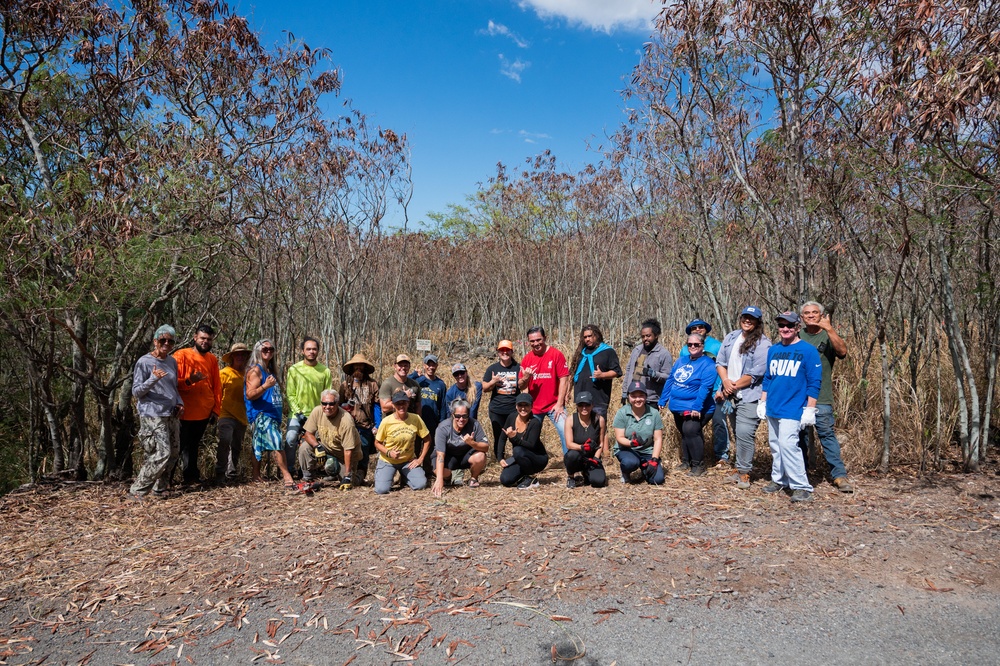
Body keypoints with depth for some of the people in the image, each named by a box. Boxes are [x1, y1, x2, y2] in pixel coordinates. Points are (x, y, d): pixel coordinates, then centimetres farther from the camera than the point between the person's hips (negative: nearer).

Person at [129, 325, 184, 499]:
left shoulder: (172, 361, 12)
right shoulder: (144, 362, -6)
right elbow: (136, 392, -7)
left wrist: (179, 403, 6)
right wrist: (153, 379, -23)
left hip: (172, 414, 7)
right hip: (153, 415, -7)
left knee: (173, 453, 7)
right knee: (162, 454, -13)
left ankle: (160, 488, 21)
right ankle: (137, 491, -2)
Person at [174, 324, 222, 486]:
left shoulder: (212, 359, 9)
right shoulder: (181, 355, -6)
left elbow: (217, 386, 11)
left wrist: (216, 409, 6)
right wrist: (189, 380, -28)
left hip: (204, 413, 5)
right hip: (185, 412, -4)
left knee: (193, 446, 15)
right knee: (179, 445, 2)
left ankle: (191, 476, 23)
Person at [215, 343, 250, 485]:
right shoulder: (224, 373, -2)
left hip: (241, 417, 5)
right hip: (226, 415, -5)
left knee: (236, 447, 12)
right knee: (225, 440, -24)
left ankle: (232, 475, 24)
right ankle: (220, 473, -14)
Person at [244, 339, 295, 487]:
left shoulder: (270, 370, 18)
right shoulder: (255, 370, -7)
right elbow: (249, 395, -16)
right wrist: (265, 386, -29)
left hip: (273, 414, 9)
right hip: (261, 414, -9)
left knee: (261, 446, 12)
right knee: (278, 444, -19)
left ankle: (256, 475, 19)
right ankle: (287, 477, -23)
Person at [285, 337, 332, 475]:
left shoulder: (325, 371, 1)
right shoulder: (294, 370, -1)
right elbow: (290, 395, -2)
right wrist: (298, 412, -11)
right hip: (297, 414, -1)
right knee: (290, 439, -19)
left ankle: (307, 474, 18)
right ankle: (289, 470, -2)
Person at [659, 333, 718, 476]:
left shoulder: (707, 364, -9)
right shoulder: (681, 361, 12)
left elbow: (705, 388, -19)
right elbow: (670, 381, 15)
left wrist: (697, 407, -27)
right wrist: (662, 400, 13)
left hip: (696, 409, -7)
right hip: (678, 407, 7)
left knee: (690, 431, -22)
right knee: (684, 433, 16)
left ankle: (698, 465, -9)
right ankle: (686, 462, 33)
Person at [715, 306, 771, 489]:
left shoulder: (763, 344, -10)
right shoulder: (731, 337, 10)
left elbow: (755, 373, -14)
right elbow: (720, 361, 8)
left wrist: (733, 386, -10)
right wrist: (726, 382, -9)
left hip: (749, 397, -6)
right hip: (732, 396, 6)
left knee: (744, 434, -13)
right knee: (739, 434, 15)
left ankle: (744, 473, -3)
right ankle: (740, 469, 26)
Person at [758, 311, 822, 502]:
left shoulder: (808, 350, -7)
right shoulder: (773, 350, 11)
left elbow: (814, 382, -8)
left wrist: (810, 409, -12)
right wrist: (762, 402, 14)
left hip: (792, 408, -6)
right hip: (772, 408, 6)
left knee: (787, 444, -15)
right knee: (775, 445, 12)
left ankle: (801, 487, -6)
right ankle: (778, 480, 26)